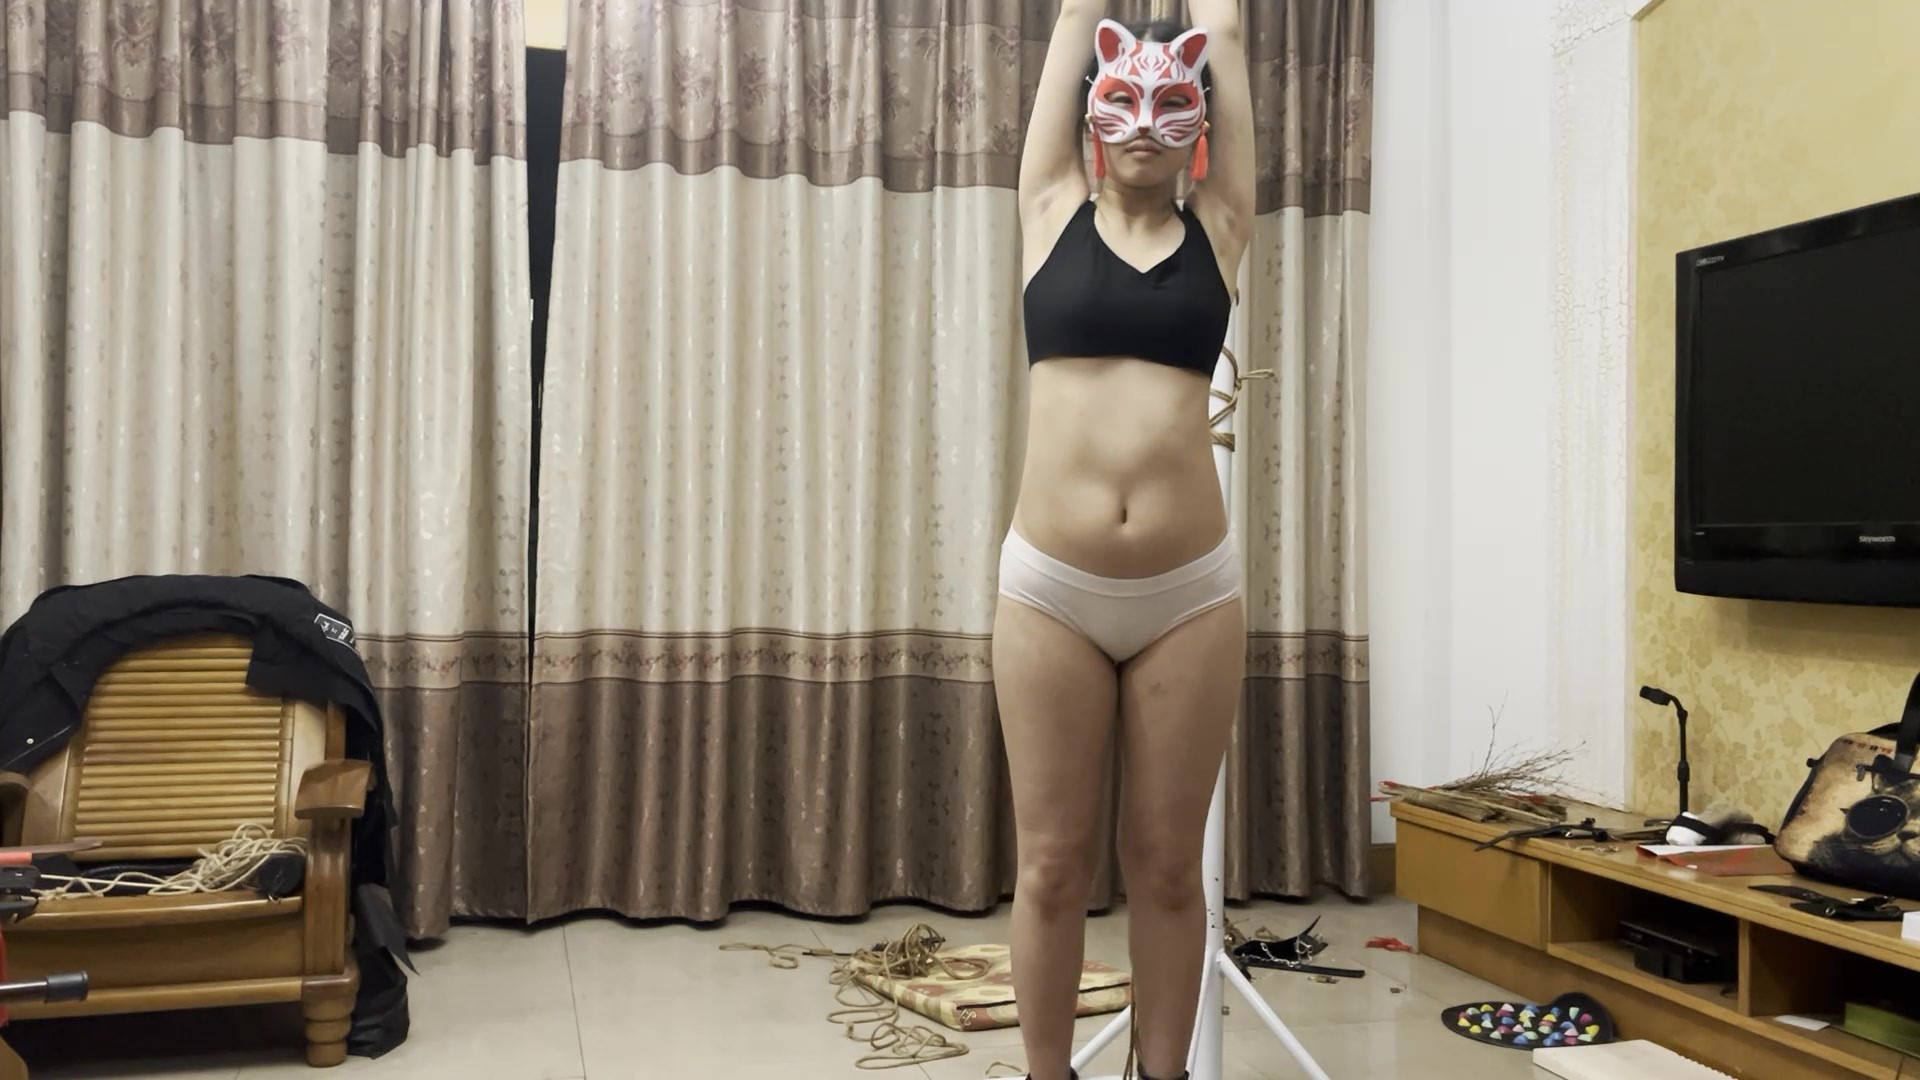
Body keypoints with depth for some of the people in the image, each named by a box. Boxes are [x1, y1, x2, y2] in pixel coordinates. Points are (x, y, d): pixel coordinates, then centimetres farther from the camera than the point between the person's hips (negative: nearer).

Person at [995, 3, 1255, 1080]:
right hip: (1051, 589, 0)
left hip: (1191, 594, 1)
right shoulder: (1055, 215, 9)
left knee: (1168, 862, 8)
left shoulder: (1217, 231, 10)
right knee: (1053, 863, 6)